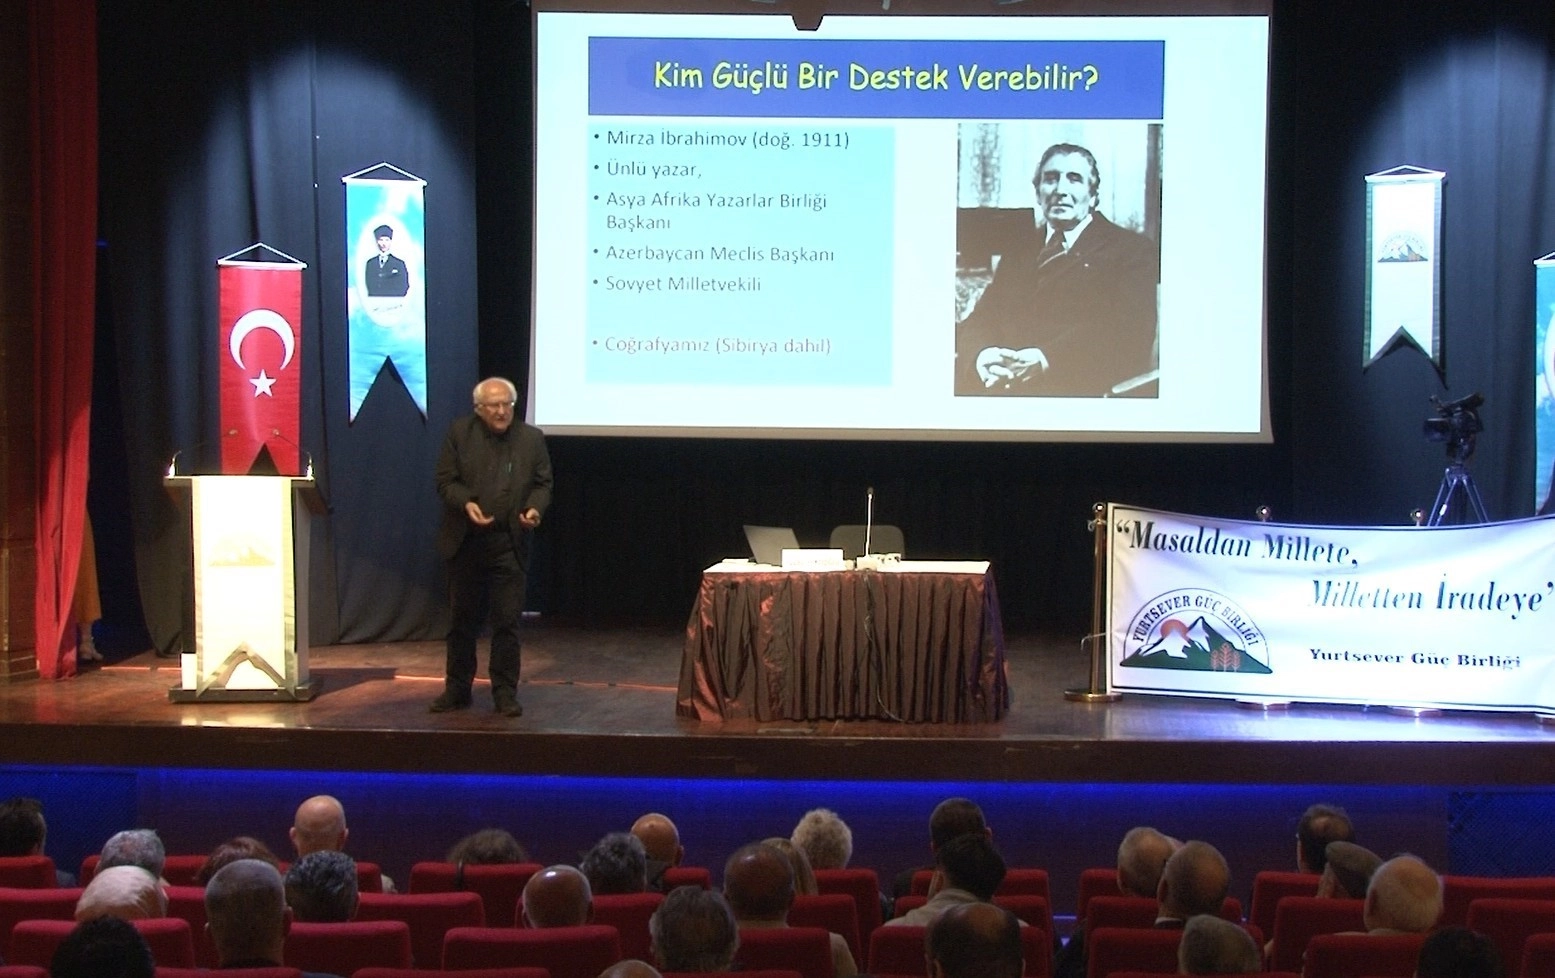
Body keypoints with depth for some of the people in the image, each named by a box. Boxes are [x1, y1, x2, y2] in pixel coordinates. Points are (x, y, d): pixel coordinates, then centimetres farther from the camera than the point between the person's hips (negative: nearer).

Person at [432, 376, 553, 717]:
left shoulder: (532, 438, 2)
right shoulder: (459, 433, 0)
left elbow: (542, 483, 7)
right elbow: (446, 481, -2)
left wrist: (535, 509, -13)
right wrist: (466, 504, -19)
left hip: (509, 544, 0)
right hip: (466, 541, 0)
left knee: (507, 620, 0)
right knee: (463, 618, 11)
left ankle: (505, 692, 8)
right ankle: (457, 689, 21)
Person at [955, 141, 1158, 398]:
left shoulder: (1134, 251, 8)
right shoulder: (1017, 253, 26)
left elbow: (1128, 330, -7)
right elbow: (981, 320, 15)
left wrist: (1048, 359, -22)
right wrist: (981, 354, -11)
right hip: (999, 386, 5)